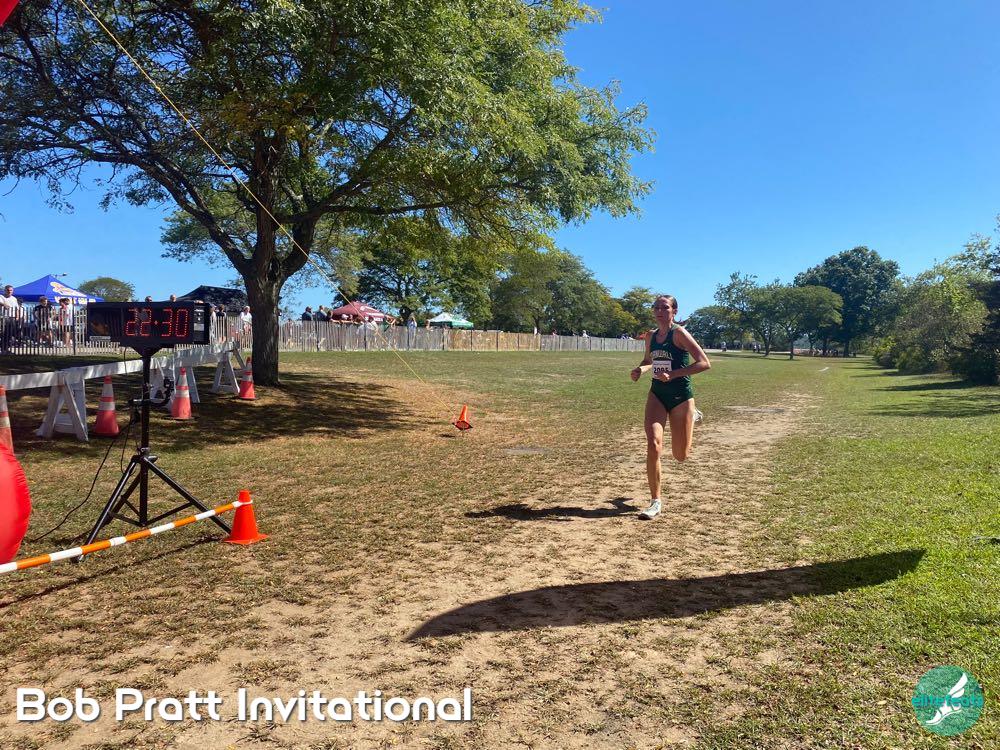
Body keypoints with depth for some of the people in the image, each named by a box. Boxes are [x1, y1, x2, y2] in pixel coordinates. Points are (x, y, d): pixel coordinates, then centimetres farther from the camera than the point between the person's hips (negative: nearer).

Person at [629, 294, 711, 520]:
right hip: (657, 394, 4)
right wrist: (641, 369, 0)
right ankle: (655, 502, -4)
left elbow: (704, 363, -19)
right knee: (653, 445, -16)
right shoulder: (651, 336, 4)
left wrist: (673, 374, -26)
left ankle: (693, 417, 42)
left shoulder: (679, 333, -14)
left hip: (680, 395, -4)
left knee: (680, 456, 10)